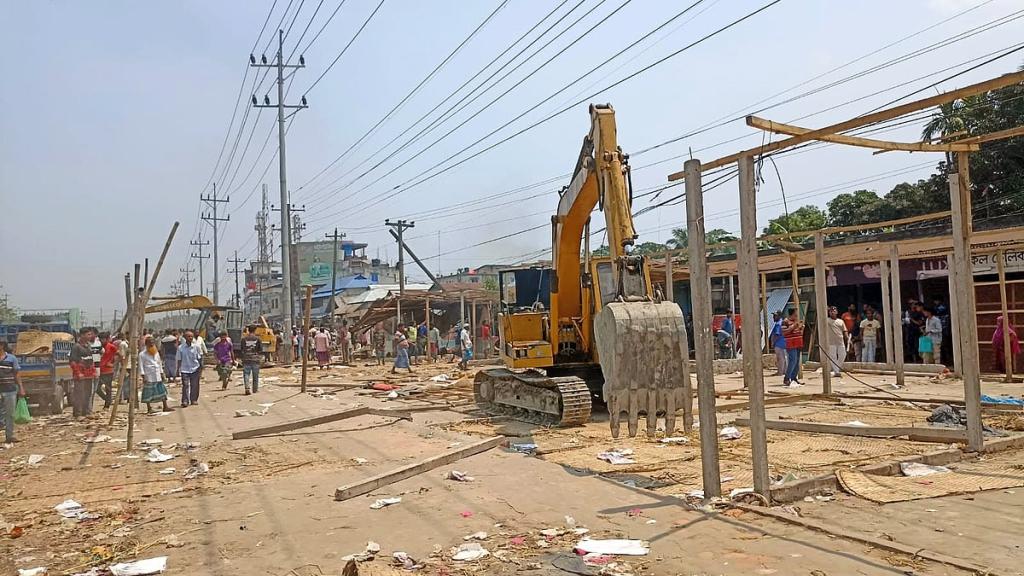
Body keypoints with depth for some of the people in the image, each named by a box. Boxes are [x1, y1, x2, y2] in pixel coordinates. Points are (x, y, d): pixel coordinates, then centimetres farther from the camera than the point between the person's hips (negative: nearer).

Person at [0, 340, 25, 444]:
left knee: (10, 414, 6)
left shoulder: (11, 358, 3)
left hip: (10, 390, 0)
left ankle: (9, 436, 14)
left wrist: (21, 388, 2)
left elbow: (17, 374, 6)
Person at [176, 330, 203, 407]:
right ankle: (185, 401, -4)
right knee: (185, 385, -7)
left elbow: (200, 357, 5)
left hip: (195, 369, 1)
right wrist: (178, 369, 0)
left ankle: (194, 400, 19)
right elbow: (179, 359, 2)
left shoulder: (196, 346, -3)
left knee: (195, 385, 7)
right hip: (185, 369, -1)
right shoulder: (181, 348, -5)